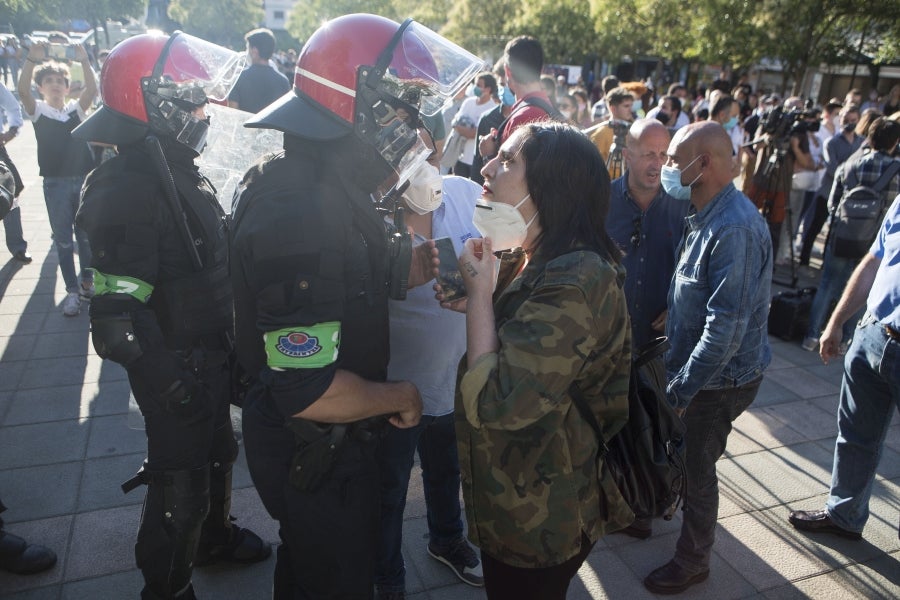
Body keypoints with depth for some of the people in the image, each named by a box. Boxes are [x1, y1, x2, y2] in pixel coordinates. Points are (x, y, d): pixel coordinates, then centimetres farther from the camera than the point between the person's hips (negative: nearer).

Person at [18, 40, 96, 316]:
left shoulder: (77, 108, 5)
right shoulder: (37, 111, 2)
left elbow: (93, 89, -13)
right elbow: (23, 91, -17)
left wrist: (84, 61, -27)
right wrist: (32, 60, -29)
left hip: (84, 179, 1)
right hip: (55, 184, -1)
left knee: (86, 235, 11)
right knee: (63, 239, 5)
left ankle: (88, 282, 27)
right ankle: (72, 291, 12)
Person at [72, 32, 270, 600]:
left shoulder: (178, 169, 6)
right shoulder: (128, 188, -25)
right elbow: (119, 312, -28)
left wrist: (228, 346, 18)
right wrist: (170, 381, -24)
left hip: (212, 354, 9)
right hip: (178, 367, -9)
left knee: (218, 451, 27)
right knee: (181, 482, 8)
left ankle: (214, 535, 52)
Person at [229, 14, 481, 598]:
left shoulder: (321, 180, 0)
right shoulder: (301, 212, -32)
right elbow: (308, 391, -34)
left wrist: (402, 270, -9)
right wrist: (401, 396, -18)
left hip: (329, 441, 9)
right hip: (317, 455, -9)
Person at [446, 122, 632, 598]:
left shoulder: (573, 280, -30)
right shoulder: (553, 266, 2)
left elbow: (496, 406, -33)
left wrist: (480, 292, -23)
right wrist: (476, 305, -3)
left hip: (537, 519, -9)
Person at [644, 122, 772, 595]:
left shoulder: (735, 229, -28)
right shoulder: (706, 215, 3)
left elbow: (726, 329, -29)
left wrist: (683, 387, -22)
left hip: (720, 378, -7)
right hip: (696, 365, 8)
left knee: (697, 469, 10)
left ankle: (692, 563, 32)